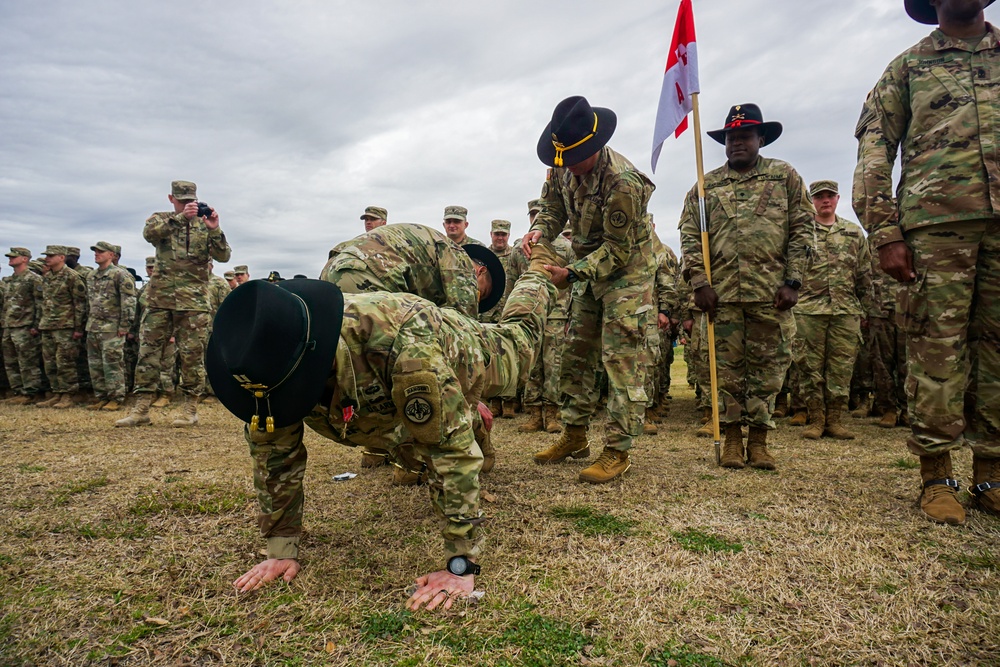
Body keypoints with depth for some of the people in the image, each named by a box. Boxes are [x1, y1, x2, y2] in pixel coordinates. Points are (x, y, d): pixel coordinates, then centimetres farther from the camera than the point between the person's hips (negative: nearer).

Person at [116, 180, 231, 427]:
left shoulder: (204, 225, 9)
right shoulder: (160, 219, 10)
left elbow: (224, 256, -3)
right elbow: (149, 233, -14)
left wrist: (214, 230, -18)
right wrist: (181, 217, -23)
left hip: (193, 300, -1)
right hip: (160, 298, 1)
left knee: (192, 355, 0)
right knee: (148, 351, 2)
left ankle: (190, 410, 9)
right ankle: (141, 409, 10)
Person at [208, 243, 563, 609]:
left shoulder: (405, 345, -53)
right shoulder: (273, 356, -36)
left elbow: (451, 450, -47)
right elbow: (273, 450, -24)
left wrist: (461, 566, -44)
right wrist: (281, 550, -21)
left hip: (465, 355, -3)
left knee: (518, 336, 29)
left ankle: (539, 273, 57)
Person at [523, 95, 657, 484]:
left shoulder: (622, 183, -29)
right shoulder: (564, 168, -7)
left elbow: (618, 252, -25)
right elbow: (553, 205, 7)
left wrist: (571, 274, -30)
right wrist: (540, 230, -15)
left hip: (627, 273, -8)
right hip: (589, 269, 8)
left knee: (622, 360, -9)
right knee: (576, 354, 12)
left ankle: (617, 451, -2)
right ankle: (574, 436, 25)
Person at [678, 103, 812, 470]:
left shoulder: (785, 176, 11)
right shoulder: (707, 185, 13)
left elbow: (802, 229, 6)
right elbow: (690, 234, 7)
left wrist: (792, 281, -3)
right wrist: (699, 282, -5)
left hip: (771, 291, 0)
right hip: (721, 291, 1)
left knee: (768, 365, 3)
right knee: (727, 364, 3)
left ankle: (758, 439, 14)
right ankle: (732, 437, 14)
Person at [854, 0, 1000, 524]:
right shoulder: (908, 66, 14)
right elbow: (874, 150, 5)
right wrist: (885, 234, -7)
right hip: (936, 225, -3)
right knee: (935, 352, -5)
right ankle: (936, 478, 2)